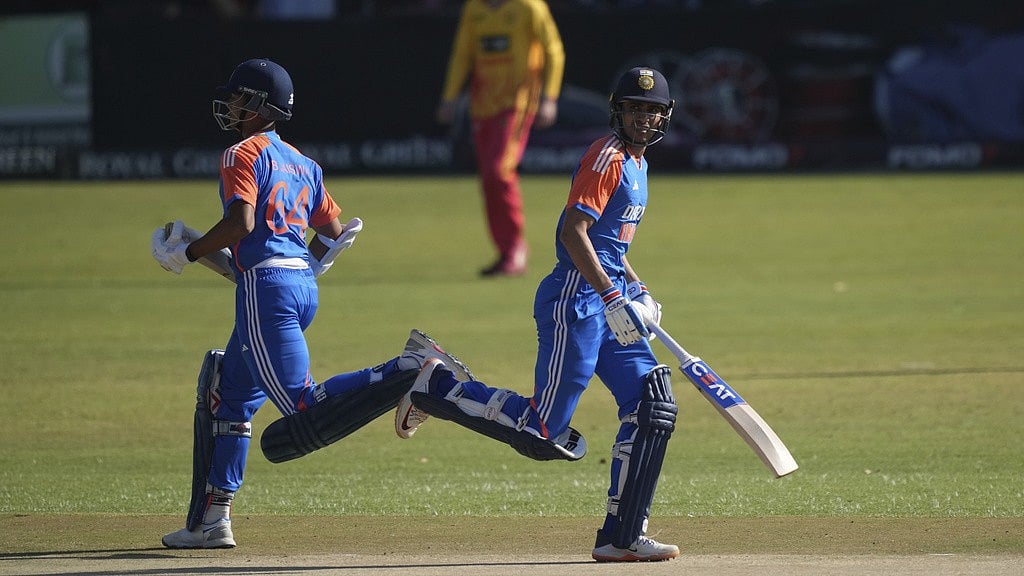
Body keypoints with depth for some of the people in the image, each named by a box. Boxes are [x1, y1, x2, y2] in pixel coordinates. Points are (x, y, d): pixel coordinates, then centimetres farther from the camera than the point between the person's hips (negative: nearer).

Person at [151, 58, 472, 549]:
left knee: (304, 409, -17)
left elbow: (241, 222, -19)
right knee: (228, 395, 18)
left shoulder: (242, 156, -4)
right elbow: (335, 231, 23)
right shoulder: (301, 163, 21)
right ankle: (210, 522, 18)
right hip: (303, 286, 10)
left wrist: (185, 253, -7)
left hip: (266, 286, -10)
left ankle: (408, 371, -31)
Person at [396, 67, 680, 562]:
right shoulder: (607, 157, -12)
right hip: (577, 301, -10)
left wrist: (638, 292, 19)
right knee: (542, 433, -10)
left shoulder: (635, 162, 18)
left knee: (652, 407, 1)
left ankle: (622, 537, 4)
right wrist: (613, 297, -29)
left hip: (609, 299, 10)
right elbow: (573, 231, -23)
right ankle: (437, 387, 8)